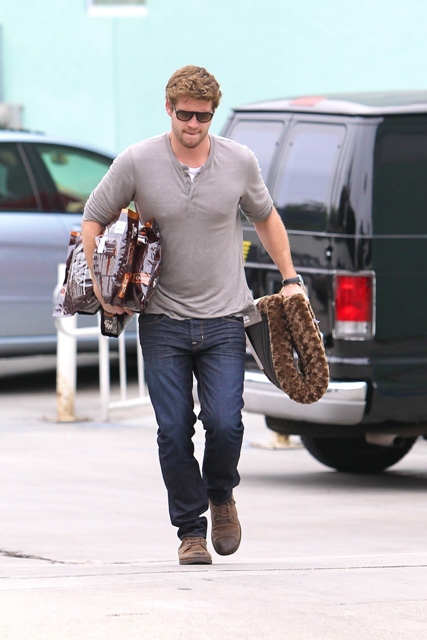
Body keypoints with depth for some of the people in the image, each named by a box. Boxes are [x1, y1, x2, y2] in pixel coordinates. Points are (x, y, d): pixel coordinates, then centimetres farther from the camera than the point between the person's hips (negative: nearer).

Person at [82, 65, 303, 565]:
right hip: (162, 321, 0)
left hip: (223, 320, 0)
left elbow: (265, 218, 18)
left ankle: (221, 496, 19)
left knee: (224, 424, -12)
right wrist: (102, 286, -5)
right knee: (174, 431, -3)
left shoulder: (240, 162, 0)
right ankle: (190, 531, 11)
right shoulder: (137, 163, -5)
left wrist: (290, 279, 16)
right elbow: (94, 220, 5)